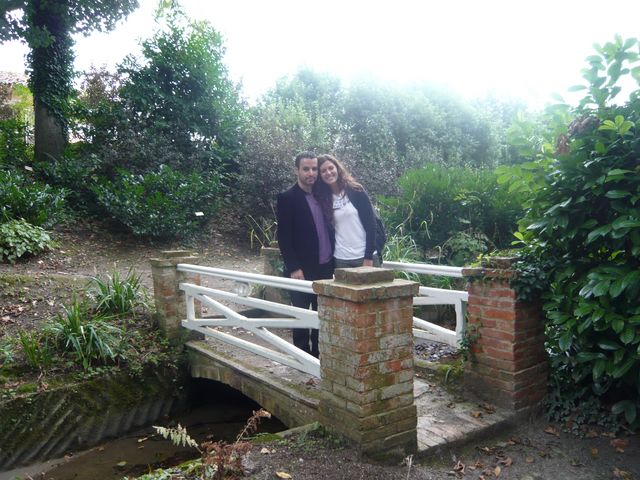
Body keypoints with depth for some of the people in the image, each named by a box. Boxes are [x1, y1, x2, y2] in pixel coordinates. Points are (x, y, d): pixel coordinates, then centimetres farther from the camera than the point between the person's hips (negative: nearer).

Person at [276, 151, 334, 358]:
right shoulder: (287, 198, -8)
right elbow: (284, 238, -12)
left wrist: (332, 262, 9)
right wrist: (294, 268, -17)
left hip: (325, 267, 6)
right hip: (302, 270, -5)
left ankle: (319, 353, 25)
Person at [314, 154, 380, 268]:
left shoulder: (355, 191, -3)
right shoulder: (322, 199, 4)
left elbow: (370, 223, -5)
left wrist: (369, 257, -10)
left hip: (365, 256, -2)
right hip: (341, 259, 2)